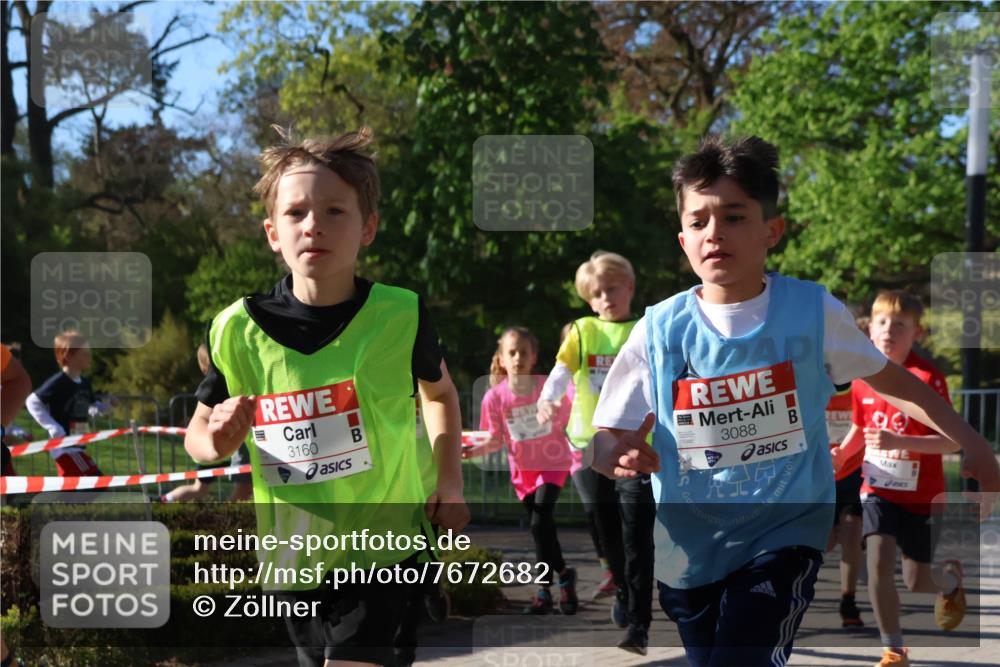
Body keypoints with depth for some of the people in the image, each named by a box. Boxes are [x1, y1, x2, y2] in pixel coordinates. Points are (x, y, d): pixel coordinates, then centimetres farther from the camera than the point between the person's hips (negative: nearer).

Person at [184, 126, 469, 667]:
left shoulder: (401, 317, -10)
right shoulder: (237, 330, -9)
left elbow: (439, 392, 12)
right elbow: (197, 433, 5)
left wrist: (449, 481, 0)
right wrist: (217, 441, -18)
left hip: (382, 546, -2)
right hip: (293, 556, 3)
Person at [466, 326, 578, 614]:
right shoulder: (495, 396, -11)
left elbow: (569, 422, -1)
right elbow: (496, 440, -3)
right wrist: (475, 450, -20)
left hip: (552, 464, -3)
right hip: (523, 470, 3)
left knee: (540, 523, -16)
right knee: (540, 527, 11)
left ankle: (544, 590, -4)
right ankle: (563, 574, 31)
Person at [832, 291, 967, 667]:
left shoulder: (927, 378, -17)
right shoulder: (864, 378, -2)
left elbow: (953, 441, -21)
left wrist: (900, 442, -34)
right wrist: (839, 456, -3)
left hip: (921, 495, -3)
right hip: (879, 489, 3)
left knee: (917, 582, 7)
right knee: (878, 563, -15)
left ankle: (951, 579, 44)